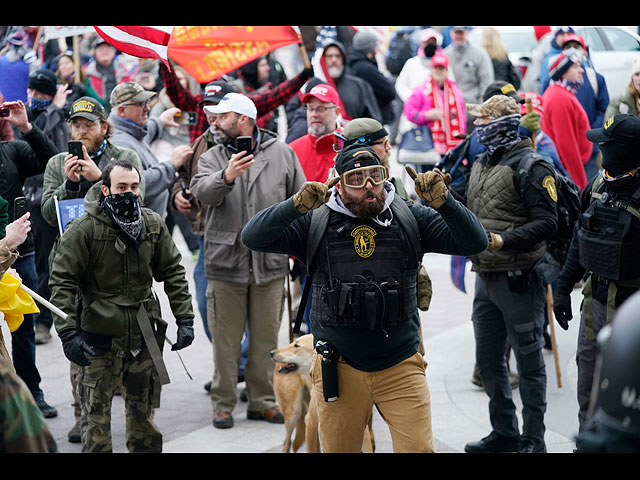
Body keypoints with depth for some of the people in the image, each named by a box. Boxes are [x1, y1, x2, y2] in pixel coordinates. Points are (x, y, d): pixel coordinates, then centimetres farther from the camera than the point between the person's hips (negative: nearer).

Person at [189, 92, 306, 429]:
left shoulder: (281, 153, 5)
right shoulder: (212, 157, 4)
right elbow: (202, 191, -17)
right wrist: (226, 176, -36)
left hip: (270, 263, 1)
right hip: (226, 262, -1)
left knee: (266, 337, 9)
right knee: (225, 338, 3)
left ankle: (262, 401, 19)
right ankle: (223, 403, 13)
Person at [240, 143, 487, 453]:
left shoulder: (410, 219, 0)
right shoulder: (316, 223, -2)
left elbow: (474, 243, -5)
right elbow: (253, 238, -10)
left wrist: (443, 201, -21)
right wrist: (297, 205, -25)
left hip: (401, 367, 0)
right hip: (339, 367, 0)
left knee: (418, 449, -6)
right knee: (338, 450, 13)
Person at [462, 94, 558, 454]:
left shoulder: (531, 166, -13)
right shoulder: (482, 163, 13)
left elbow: (546, 223, -19)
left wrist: (504, 241, -27)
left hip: (518, 279, -9)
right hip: (485, 277, 9)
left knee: (529, 362, 2)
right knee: (489, 361, 15)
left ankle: (533, 440, 10)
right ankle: (505, 433, 28)